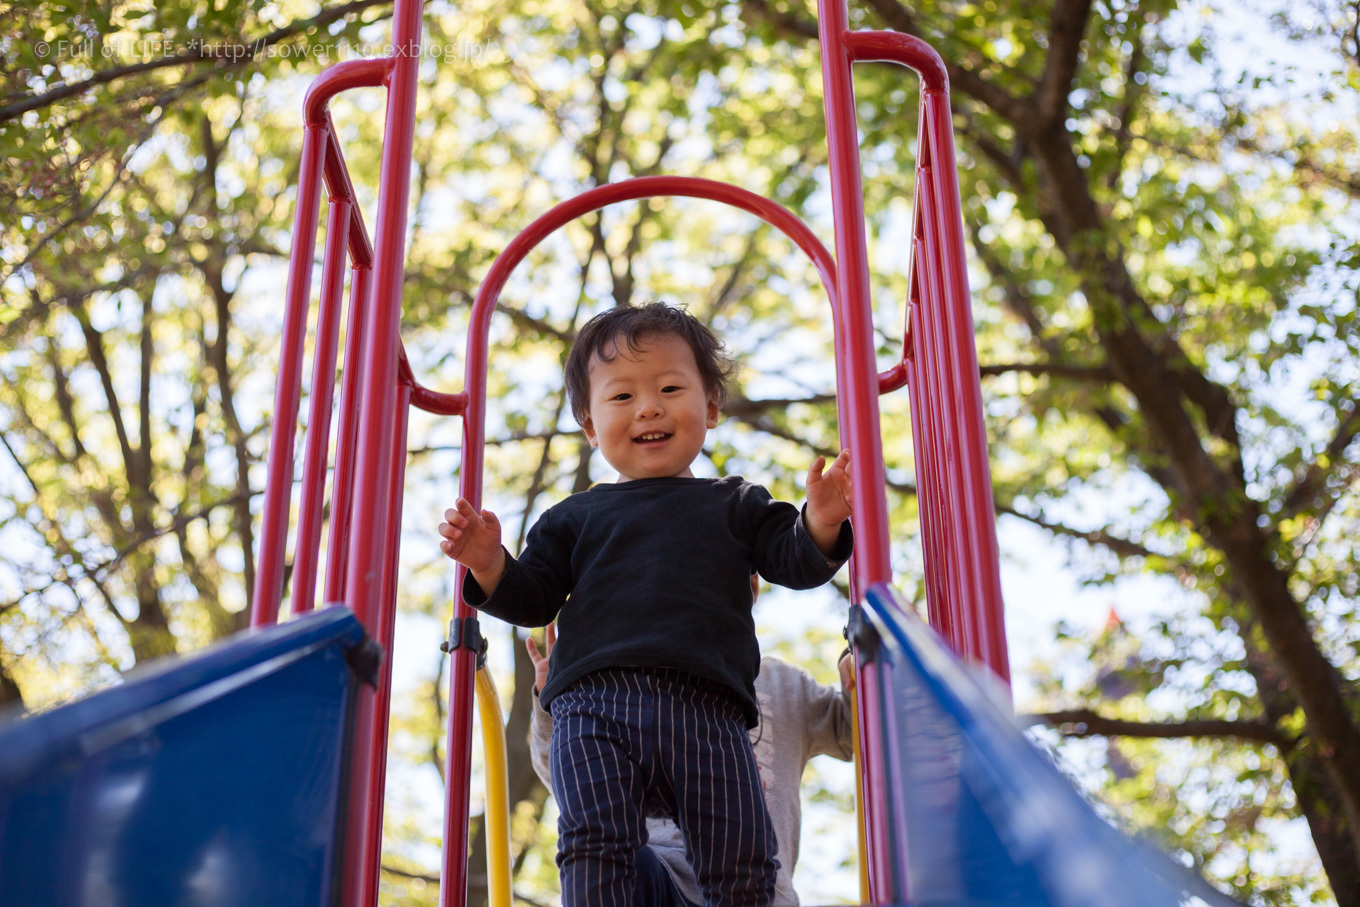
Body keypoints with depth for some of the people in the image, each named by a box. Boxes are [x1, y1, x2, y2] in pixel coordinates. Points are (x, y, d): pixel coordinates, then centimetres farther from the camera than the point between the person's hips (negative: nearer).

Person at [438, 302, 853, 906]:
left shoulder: (735, 505, 22)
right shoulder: (577, 517, 23)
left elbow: (794, 563, 10)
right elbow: (534, 601, 18)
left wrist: (820, 525, -12)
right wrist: (490, 564, -3)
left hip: (706, 706, 0)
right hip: (593, 706, 0)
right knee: (594, 844, -19)